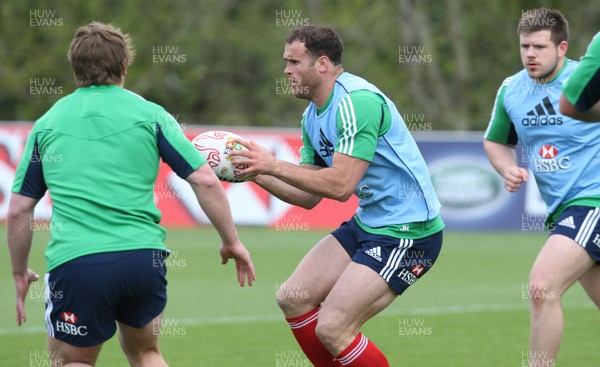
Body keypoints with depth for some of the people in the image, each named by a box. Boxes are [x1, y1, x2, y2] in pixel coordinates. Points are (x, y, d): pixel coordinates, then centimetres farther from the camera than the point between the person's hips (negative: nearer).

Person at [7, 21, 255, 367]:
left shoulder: (47, 124, 12)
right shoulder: (149, 114, 8)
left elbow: (19, 210, 13)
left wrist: (20, 273, 24)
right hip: (145, 257, 1)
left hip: (75, 261, -1)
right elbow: (206, 181, 3)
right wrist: (232, 242, 14)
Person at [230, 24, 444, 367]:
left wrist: (274, 165, -19)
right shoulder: (313, 116, 10)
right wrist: (255, 171, 1)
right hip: (368, 223, 10)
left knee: (332, 329, -15)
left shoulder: (357, 101, -21)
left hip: (408, 231, -10)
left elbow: (340, 185, -26)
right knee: (293, 298, 6)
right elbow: (309, 196, 13)